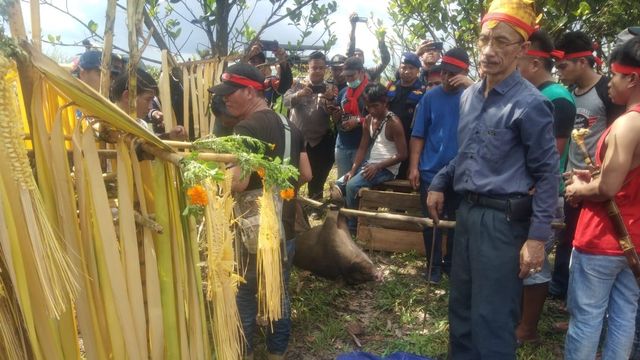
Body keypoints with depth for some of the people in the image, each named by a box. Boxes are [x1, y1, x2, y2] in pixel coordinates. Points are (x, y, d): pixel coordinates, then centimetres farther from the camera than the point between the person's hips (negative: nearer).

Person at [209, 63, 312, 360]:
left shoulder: (247, 127, -17)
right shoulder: (289, 125, 9)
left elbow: (238, 183, -25)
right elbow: (305, 174, 11)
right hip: (285, 227, 8)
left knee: (243, 294, 9)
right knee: (279, 292, 17)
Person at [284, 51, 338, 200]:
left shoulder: (330, 88, 2)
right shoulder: (298, 85, 3)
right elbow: (286, 101, -13)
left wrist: (330, 100, -29)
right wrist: (299, 94, -33)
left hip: (321, 142, 0)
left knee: (317, 183, 10)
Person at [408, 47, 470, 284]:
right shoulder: (430, 97, -1)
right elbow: (418, 135, 0)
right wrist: (413, 166, -7)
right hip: (431, 171, 0)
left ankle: (451, 262, 31)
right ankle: (433, 265, 23)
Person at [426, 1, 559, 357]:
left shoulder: (530, 103, -13)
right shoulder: (469, 96, 8)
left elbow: (547, 174, -12)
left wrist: (538, 237, -15)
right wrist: (439, 184, 15)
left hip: (504, 218, -7)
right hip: (468, 210, 7)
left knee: (492, 315, 4)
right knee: (461, 305, 20)